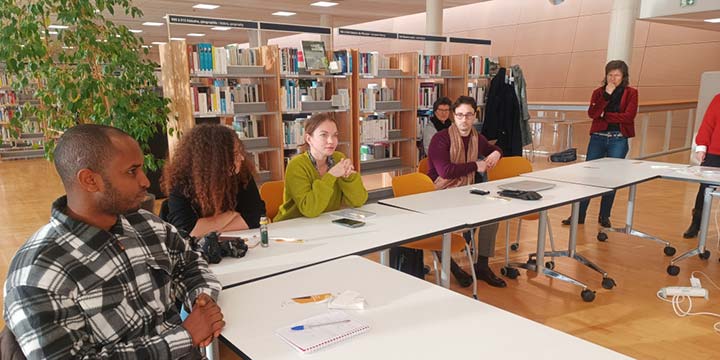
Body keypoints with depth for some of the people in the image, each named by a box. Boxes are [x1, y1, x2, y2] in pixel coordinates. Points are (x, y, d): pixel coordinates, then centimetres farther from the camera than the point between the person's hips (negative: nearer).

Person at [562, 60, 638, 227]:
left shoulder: (630, 93, 2)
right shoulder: (599, 92, 8)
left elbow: (628, 116, -11)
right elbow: (592, 113, -8)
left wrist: (604, 115, -7)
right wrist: (606, 95, -13)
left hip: (618, 140, -1)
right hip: (597, 138, 2)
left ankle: (604, 216, 18)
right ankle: (579, 215, 7)